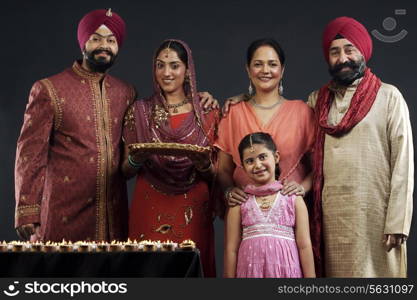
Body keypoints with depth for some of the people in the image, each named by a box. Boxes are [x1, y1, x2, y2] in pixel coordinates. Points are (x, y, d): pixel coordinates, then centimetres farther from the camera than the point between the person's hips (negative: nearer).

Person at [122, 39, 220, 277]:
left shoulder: (207, 113, 4)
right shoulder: (139, 112, 6)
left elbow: (216, 174, 6)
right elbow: (126, 171, 9)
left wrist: (204, 165, -15)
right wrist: (135, 160, -12)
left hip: (193, 212, 0)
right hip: (149, 211, 0)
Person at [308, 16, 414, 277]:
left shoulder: (388, 97, -1)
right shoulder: (317, 101, 13)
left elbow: (403, 164, -4)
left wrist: (397, 223, -11)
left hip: (376, 216, -3)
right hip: (330, 216, 4)